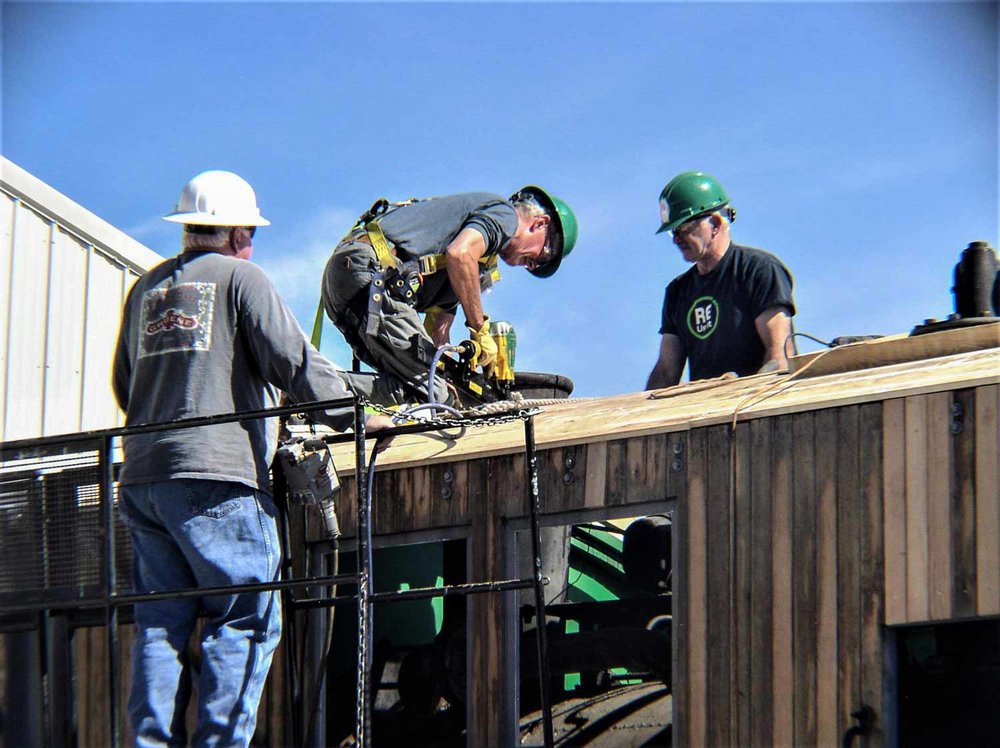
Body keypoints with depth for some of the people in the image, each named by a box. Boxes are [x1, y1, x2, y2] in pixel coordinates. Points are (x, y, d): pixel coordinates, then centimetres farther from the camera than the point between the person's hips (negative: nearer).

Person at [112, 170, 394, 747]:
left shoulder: (147, 288, 19)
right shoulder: (239, 276, 1)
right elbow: (293, 360, -7)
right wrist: (354, 415, 0)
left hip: (142, 478, 7)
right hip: (217, 474, -7)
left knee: (161, 624, 7)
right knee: (246, 620, -3)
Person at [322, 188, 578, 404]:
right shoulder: (504, 213, 5)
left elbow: (437, 327, 27)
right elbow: (459, 254, -16)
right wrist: (480, 330, -10)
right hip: (373, 271, -10)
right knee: (435, 396, -11)